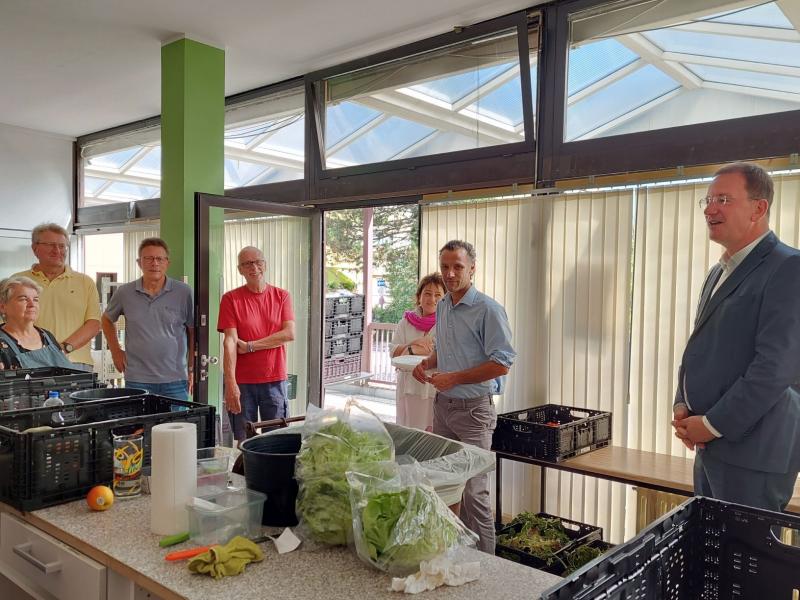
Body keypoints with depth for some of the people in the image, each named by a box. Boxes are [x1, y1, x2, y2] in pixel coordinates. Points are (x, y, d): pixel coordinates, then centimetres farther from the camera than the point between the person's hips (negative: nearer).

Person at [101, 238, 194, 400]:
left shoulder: (184, 293, -1)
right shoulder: (124, 292, 5)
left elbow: (193, 331, 7)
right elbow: (107, 320, 23)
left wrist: (191, 370, 5)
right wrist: (115, 351, 13)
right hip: (136, 380, 1)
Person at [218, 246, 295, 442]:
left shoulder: (281, 296, 5)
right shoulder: (231, 299, -1)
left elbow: (289, 334, -6)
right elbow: (229, 341, -9)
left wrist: (250, 346, -11)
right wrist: (230, 383, -17)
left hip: (275, 380, 1)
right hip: (241, 382, -1)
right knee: (244, 442, 7)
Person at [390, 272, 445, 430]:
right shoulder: (407, 321, 10)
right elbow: (394, 352, 5)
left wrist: (413, 350, -13)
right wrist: (415, 342, -12)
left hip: (437, 389, -3)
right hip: (410, 387, 4)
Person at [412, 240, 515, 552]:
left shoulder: (488, 309, -14)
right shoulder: (442, 307, 10)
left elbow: (502, 363, -18)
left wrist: (454, 378, -18)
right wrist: (426, 363, 5)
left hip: (473, 409, -8)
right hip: (442, 405, 8)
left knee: (474, 491, -3)